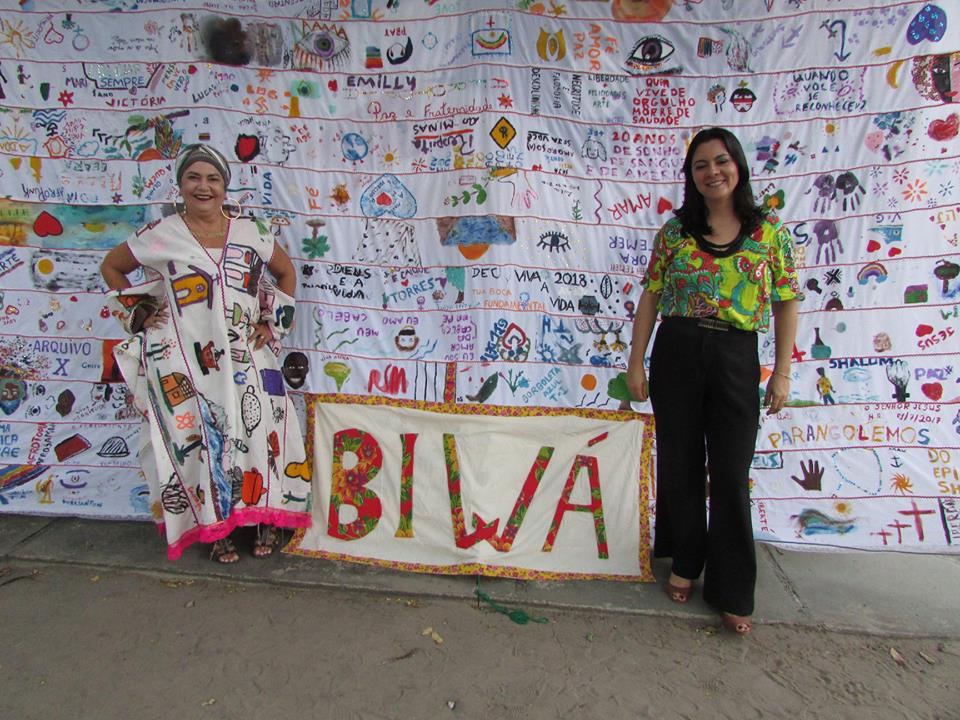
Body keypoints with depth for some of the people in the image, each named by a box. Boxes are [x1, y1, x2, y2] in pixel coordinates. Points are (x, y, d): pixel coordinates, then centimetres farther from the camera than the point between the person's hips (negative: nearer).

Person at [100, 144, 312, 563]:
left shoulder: (249, 232, 5)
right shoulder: (161, 236, 1)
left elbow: (285, 272, 18)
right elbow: (111, 267, 15)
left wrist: (272, 322, 10)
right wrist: (139, 312, 6)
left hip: (246, 359, 2)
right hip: (187, 365, -1)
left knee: (256, 431, 0)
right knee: (201, 440, 1)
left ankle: (264, 519, 16)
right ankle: (216, 530, 16)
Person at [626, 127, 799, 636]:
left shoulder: (769, 231, 3)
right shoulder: (675, 230, 4)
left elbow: (786, 304, 5)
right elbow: (651, 296, 4)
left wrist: (782, 372, 0)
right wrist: (636, 362, 0)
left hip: (736, 357, -1)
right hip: (677, 352, 1)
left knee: (731, 474, 3)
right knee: (680, 464, 10)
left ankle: (731, 592, 18)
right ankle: (686, 563, 31)